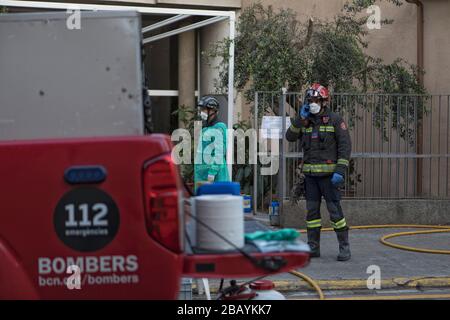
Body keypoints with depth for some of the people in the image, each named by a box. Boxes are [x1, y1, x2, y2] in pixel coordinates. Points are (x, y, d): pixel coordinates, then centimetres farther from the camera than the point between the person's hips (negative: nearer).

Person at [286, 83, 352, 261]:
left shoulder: (335, 120, -4)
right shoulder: (305, 121, 12)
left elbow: (345, 146, -8)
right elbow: (290, 137, 1)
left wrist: (340, 171, -17)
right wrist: (301, 118, -9)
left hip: (328, 173, -5)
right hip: (310, 174, 5)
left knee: (335, 210, -5)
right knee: (312, 211, 8)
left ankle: (344, 247, 3)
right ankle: (313, 247, 14)